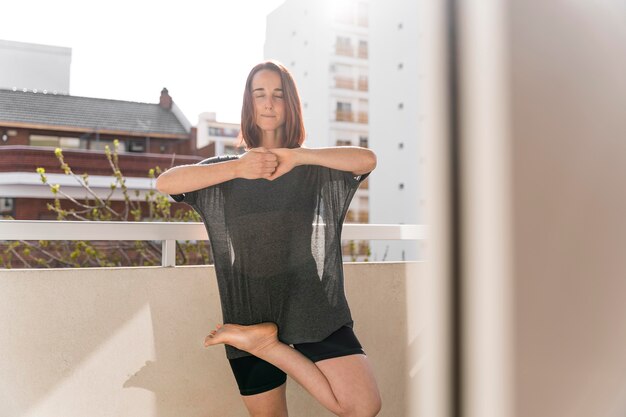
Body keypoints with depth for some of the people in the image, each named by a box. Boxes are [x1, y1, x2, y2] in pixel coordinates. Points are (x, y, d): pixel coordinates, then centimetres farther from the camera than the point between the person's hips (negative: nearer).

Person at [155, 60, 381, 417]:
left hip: (312, 305, 0)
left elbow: (367, 160, -9)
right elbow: (165, 182, -5)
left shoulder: (314, 168, 9)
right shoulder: (229, 169, 11)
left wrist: (298, 156, -14)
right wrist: (238, 168, -13)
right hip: (250, 311, 1)